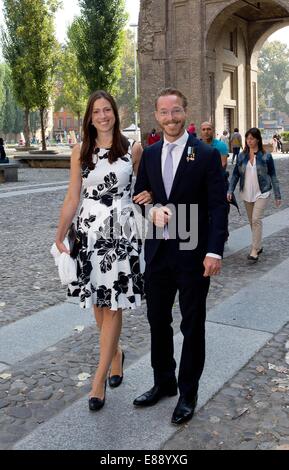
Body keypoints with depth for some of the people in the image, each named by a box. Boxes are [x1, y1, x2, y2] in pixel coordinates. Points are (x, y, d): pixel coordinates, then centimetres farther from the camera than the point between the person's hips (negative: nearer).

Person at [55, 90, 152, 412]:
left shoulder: (133, 149, 3)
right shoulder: (80, 151, 6)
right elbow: (72, 197, 5)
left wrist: (148, 196, -8)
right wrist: (59, 236, 3)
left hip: (121, 231, -2)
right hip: (89, 230, 2)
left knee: (113, 304, -2)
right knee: (97, 301, 9)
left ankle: (99, 378, 6)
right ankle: (115, 353, 33)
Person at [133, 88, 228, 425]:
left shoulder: (207, 155, -7)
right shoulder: (149, 155, 8)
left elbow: (218, 207, -9)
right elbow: (139, 194, 13)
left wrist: (214, 251, -18)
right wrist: (152, 210, -11)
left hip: (193, 256, -4)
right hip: (157, 254, 5)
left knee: (193, 327, 9)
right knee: (158, 322, 15)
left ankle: (188, 393, 26)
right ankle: (163, 382, 35)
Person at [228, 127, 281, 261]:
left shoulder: (266, 156, -5)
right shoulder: (241, 156, 3)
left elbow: (273, 176, -1)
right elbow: (235, 174, 4)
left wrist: (277, 195, -2)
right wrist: (230, 191, -7)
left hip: (261, 193, -4)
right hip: (247, 194, 4)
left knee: (256, 220, -14)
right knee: (252, 221, 12)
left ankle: (255, 250, -11)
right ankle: (258, 245, 27)